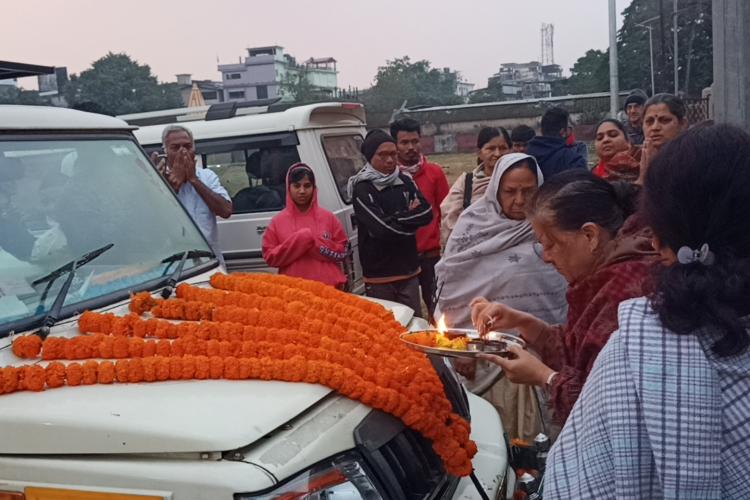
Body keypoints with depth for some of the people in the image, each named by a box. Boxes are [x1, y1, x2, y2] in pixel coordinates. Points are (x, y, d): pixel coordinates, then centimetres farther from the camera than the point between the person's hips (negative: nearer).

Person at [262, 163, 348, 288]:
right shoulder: (278, 221, 4)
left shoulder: (328, 217, 5)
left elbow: (342, 251, 5)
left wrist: (316, 243, -11)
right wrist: (297, 241, -12)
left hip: (328, 286, 1)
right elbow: (270, 257, 0)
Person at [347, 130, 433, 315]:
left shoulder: (405, 181, 7)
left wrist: (397, 218, -12)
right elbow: (383, 228, -19)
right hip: (378, 275, -4)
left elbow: (427, 213, -1)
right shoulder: (362, 189, -9)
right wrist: (411, 216, -7)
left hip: (409, 270, 4)